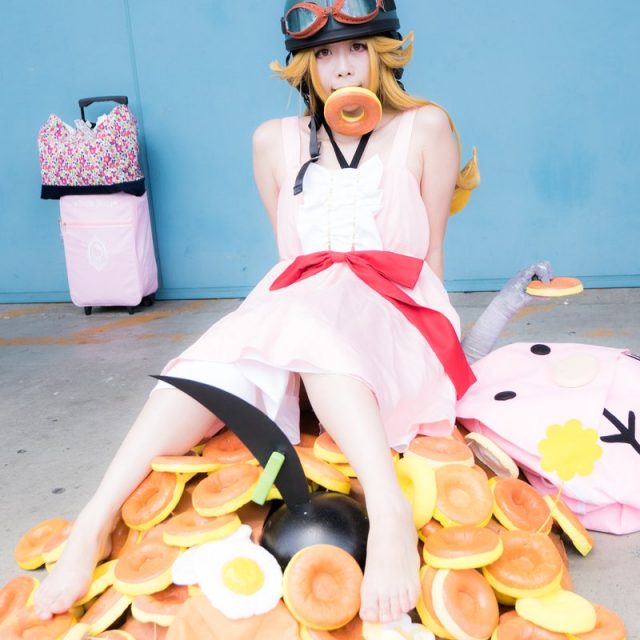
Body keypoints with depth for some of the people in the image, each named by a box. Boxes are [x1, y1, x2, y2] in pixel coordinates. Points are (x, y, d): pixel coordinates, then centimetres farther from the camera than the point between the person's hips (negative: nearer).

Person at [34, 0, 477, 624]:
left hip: (394, 314, -2)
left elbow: (431, 256, 10)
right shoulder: (275, 141, 15)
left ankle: (388, 509, -54)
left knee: (305, 319, -37)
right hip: (293, 306, 3)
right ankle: (94, 524, -39)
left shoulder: (425, 128, 9)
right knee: (224, 355, -31)